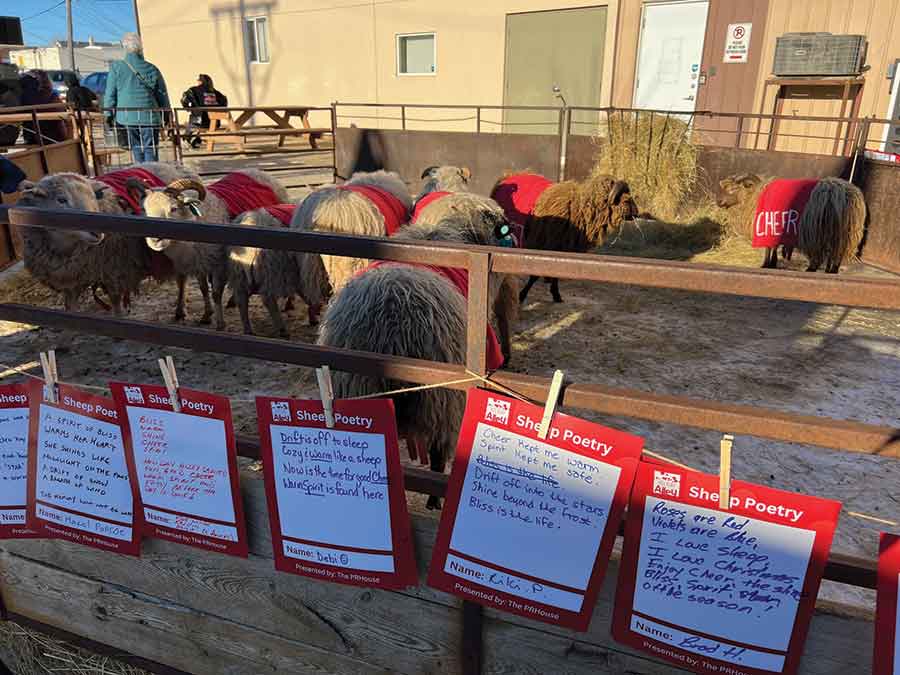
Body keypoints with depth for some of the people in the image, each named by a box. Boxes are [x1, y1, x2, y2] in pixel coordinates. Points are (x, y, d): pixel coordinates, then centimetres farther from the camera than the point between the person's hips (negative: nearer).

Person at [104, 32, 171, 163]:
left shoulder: (116, 68, 0)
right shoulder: (152, 69, 2)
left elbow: (110, 94, 1)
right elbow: (162, 94, 7)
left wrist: (109, 115, 8)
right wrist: (166, 115, 16)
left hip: (126, 116, 1)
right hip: (149, 116, -1)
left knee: (137, 149, 11)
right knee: (150, 150, 1)